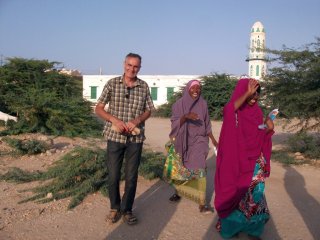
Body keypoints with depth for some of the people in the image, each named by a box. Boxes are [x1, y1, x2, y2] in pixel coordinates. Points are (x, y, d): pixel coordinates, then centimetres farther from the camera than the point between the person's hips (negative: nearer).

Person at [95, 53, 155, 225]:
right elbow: (98, 109, 0)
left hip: (136, 138, 1)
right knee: (113, 176, 8)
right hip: (114, 137, -1)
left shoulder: (144, 87, 2)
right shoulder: (112, 83, -2)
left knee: (131, 177, 9)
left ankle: (126, 209, 28)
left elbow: (148, 111, 9)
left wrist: (137, 121, -11)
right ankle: (115, 208, 31)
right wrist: (114, 120, -17)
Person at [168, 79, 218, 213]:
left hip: (198, 140, 0)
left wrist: (213, 140, 10)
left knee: (199, 170, -14)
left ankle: (202, 203, -11)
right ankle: (178, 191, 39)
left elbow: (207, 124, 11)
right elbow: (174, 123, -11)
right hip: (183, 141, 0)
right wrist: (185, 116, -28)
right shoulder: (179, 104, -4)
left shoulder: (203, 104, 2)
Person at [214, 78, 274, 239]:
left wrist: (268, 128, -10)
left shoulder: (257, 111, 7)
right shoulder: (233, 108, -9)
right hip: (236, 161, -5)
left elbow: (260, 136, 10)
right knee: (234, 193, 9)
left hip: (253, 163, 5)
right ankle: (231, 225, 30)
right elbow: (228, 110, -36)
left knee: (254, 196, 10)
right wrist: (247, 93, -38)